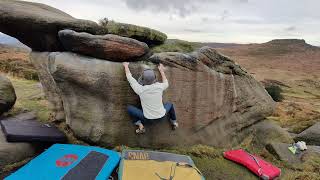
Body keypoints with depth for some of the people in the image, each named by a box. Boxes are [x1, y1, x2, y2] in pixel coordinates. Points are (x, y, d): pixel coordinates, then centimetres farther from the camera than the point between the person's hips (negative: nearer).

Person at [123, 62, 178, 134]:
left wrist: (126, 66, 12)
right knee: (170, 104, 32)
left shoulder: (140, 89, -21)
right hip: (161, 116, 3)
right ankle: (174, 122, 40)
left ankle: (140, 126, 3)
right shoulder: (159, 86, -15)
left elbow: (130, 78, -5)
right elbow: (166, 84, 11)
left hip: (148, 119, -2)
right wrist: (162, 71, 21)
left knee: (129, 108, 10)